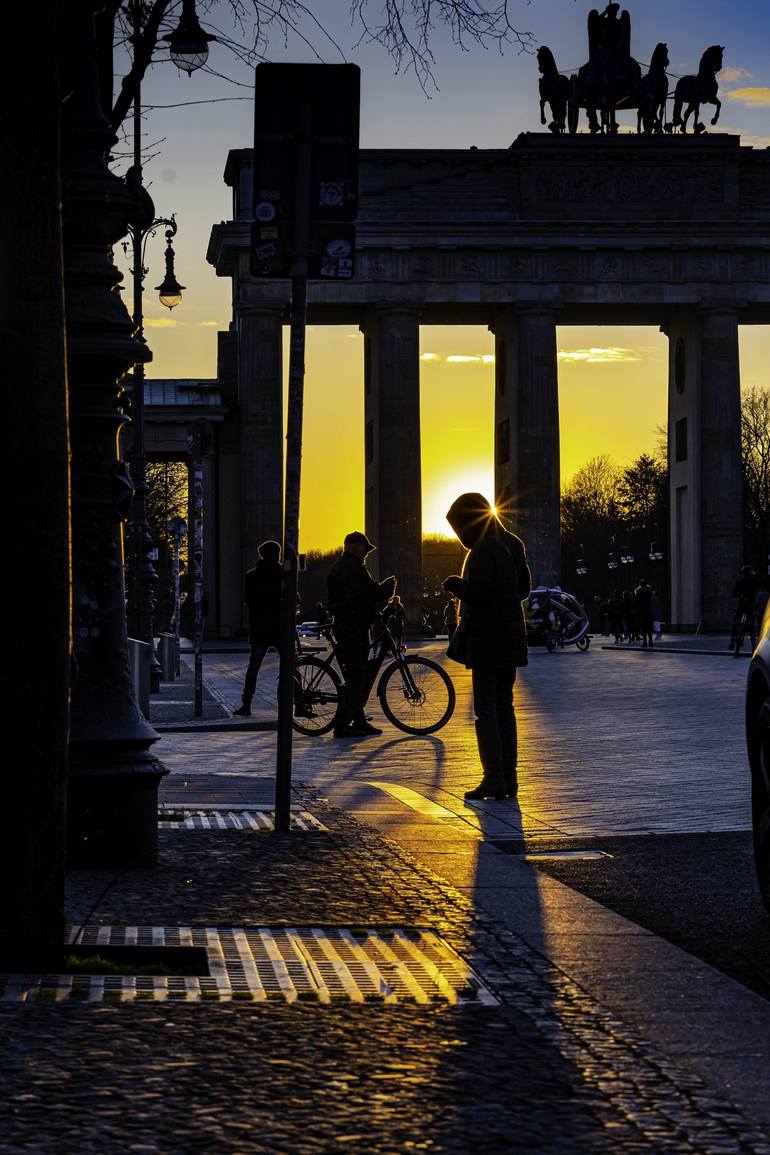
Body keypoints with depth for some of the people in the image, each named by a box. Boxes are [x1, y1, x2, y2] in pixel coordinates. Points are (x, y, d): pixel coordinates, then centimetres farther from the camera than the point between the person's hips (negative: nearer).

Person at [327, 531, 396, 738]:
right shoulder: (354, 568, -14)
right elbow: (374, 593, -19)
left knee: (354, 675, 15)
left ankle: (359, 721, 18)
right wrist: (389, 586, 3)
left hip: (341, 626, 10)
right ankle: (342, 725, -11)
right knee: (357, 677, -8)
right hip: (356, 628, -10)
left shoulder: (336, 568, 17)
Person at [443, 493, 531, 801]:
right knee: (505, 707, 13)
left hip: (487, 640, -8)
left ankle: (494, 777, -9)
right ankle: (508, 778, 13)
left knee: (486, 709, -4)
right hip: (512, 639, 8)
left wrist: (455, 583, -3)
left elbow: (477, 593, -22)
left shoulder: (485, 549, -16)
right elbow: (524, 588, 18)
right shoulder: (512, 544, 11)